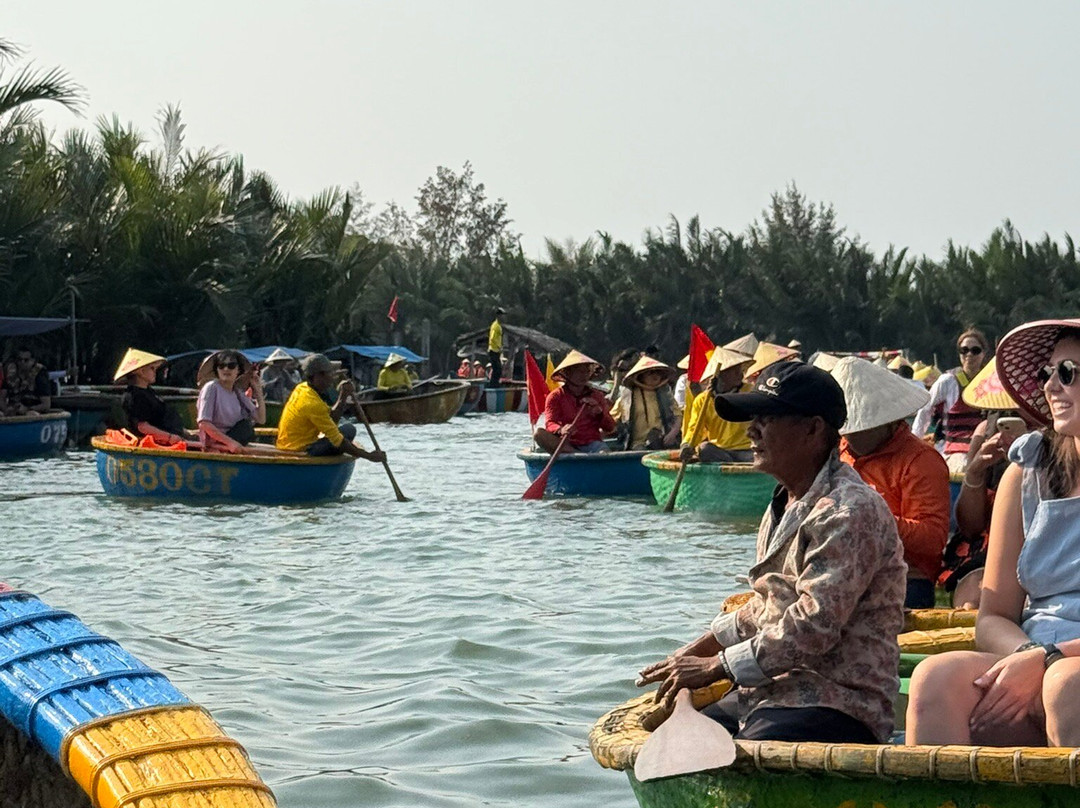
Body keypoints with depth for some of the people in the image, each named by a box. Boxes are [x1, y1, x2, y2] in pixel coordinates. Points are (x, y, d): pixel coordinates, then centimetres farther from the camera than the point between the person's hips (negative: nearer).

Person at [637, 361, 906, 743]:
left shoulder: (851, 511, -14)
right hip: (766, 697, 10)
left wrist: (714, 667, -15)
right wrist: (693, 654, 20)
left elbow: (814, 626, -22)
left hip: (838, 708, -10)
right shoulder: (784, 507, 18)